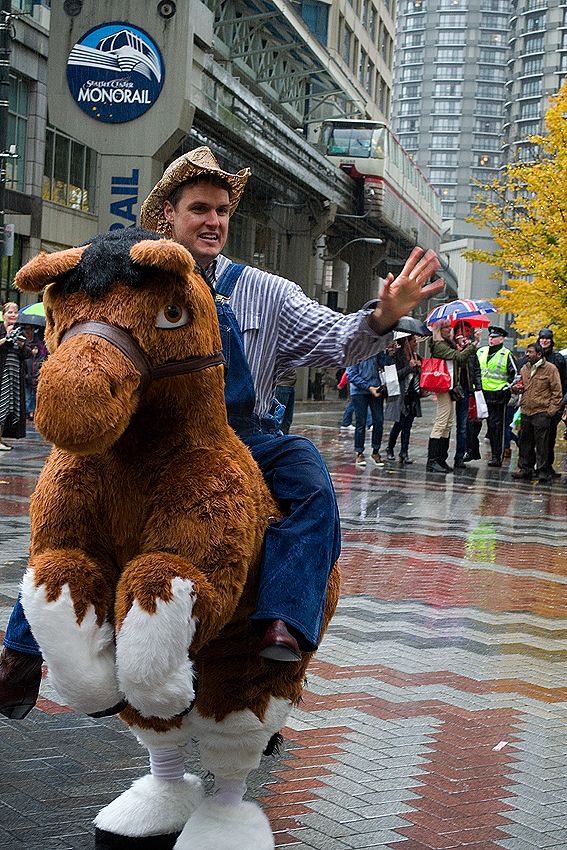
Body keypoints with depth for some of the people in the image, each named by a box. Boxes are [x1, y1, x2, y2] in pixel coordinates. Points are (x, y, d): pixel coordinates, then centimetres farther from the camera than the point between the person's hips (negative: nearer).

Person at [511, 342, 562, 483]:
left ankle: (543, 471, 2)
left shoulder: (550, 369, -3)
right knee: (525, 441, 9)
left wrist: (551, 411, -9)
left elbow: (557, 392, -3)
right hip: (526, 412, 6)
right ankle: (524, 469, 17)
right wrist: (517, 387, 5)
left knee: (542, 443, -4)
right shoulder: (525, 368, 15)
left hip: (542, 413, -6)